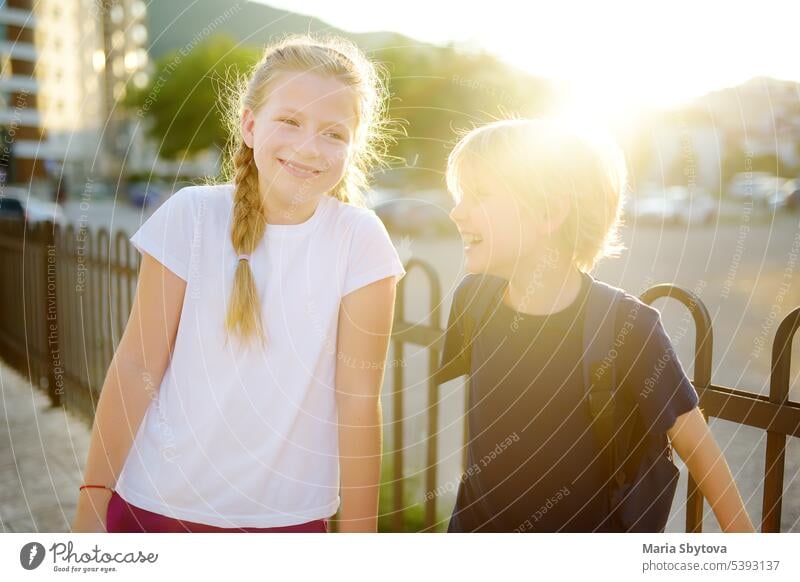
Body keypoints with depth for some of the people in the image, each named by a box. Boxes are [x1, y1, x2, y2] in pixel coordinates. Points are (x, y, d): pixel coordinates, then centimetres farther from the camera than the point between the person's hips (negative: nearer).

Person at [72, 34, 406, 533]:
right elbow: (138, 366, -8)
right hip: (156, 504, 1)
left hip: (288, 515, 0)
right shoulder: (191, 214, -11)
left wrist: (358, 537, -7)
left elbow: (359, 399, -12)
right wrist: (92, 504, -5)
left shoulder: (360, 239, -13)